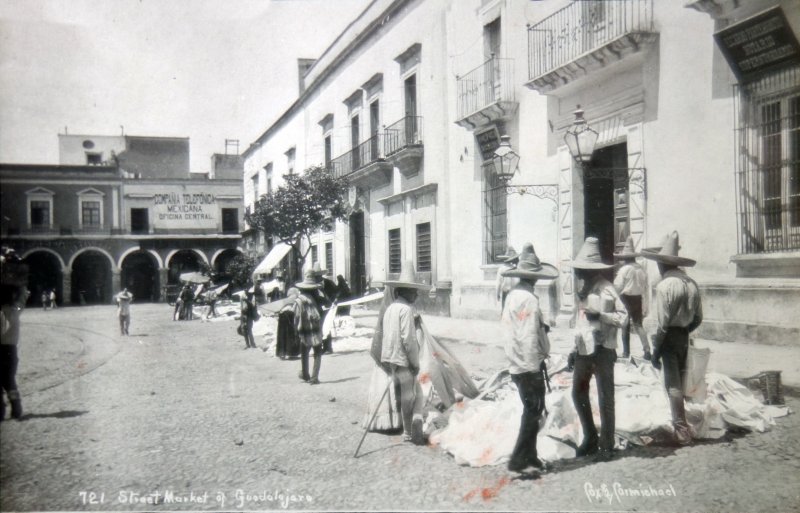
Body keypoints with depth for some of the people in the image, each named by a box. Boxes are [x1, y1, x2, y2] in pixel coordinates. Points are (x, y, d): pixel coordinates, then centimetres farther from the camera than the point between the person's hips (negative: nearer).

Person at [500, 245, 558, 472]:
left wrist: (542, 327, 7)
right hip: (528, 366, -9)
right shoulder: (528, 299, -20)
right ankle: (519, 460, 5)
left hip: (517, 364, 9)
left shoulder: (513, 295, 9)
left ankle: (529, 456, 27)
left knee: (531, 411, 18)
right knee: (533, 412, 1)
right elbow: (528, 339, -23)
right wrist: (535, 370, -19)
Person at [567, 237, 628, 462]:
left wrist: (600, 316, -27)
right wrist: (574, 349, 19)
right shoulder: (582, 288, 11)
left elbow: (623, 316, -13)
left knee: (605, 399, 0)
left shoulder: (606, 289, -12)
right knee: (578, 394, 13)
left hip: (602, 350, -8)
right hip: (584, 350, 8)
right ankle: (590, 438, 29)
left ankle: (607, 446, 11)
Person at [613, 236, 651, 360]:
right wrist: (644, 307, 10)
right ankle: (647, 350, -1)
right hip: (638, 299, 5)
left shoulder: (624, 269, -15)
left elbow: (618, 287, -17)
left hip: (626, 299, -4)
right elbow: (646, 289, 5)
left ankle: (626, 352, 16)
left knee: (625, 326, 9)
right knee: (638, 324, 13)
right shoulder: (641, 270, 2)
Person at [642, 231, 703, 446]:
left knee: (673, 385, -1)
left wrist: (656, 350, -12)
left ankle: (682, 430, 0)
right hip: (684, 337, 7)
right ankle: (679, 423, 29)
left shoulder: (665, 285, -17)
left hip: (670, 337, -7)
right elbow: (697, 319, 7)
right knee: (679, 382, 18)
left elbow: (663, 323, -18)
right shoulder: (691, 283, 3)